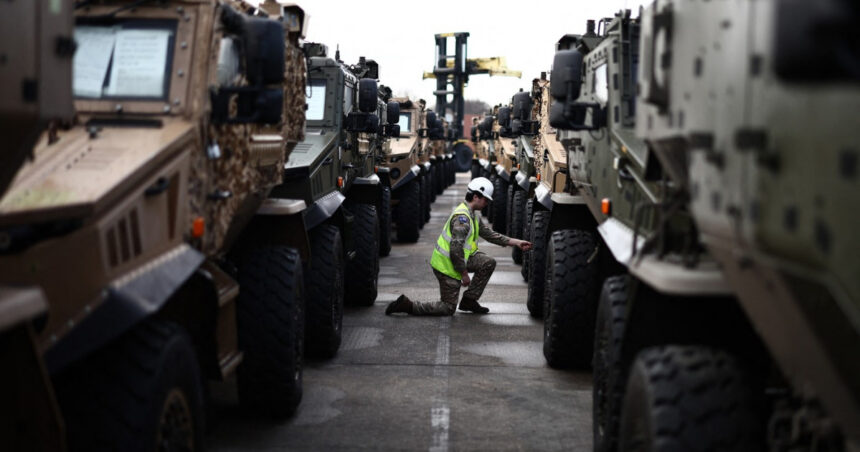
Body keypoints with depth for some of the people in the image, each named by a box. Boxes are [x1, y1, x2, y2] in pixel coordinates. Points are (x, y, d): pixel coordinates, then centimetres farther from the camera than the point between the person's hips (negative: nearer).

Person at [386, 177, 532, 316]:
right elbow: (456, 248, -27)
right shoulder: (462, 217, -23)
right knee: (448, 308, -3)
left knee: (489, 263, 1)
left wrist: (516, 242, 13)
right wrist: (464, 273, -20)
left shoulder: (473, 216, 10)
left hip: (458, 258, 9)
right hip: (446, 265, -9)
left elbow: (489, 234, 17)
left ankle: (469, 300, 9)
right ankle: (407, 305, -1)